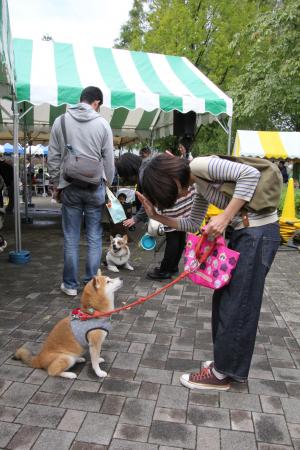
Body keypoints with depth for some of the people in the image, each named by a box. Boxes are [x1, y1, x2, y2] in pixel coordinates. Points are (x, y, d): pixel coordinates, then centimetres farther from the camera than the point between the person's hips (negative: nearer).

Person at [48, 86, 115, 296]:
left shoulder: (60, 121, 3)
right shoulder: (102, 124, -1)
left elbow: (53, 157, 4)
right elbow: (109, 160, 0)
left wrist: (56, 184, 12)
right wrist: (107, 184, 11)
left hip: (69, 187, 1)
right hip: (95, 186, -1)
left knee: (71, 238, 8)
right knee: (95, 238, 7)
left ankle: (70, 284, 16)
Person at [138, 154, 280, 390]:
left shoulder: (200, 165, -13)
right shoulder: (200, 184, 16)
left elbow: (251, 174, -24)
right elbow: (192, 224, 18)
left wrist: (225, 217, -22)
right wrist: (157, 216, 8)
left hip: (259, 231, -10)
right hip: (244, 232, 10)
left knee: (237, 303, 0)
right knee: (225, 298, 16)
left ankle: (221, 373, 15)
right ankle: (226, 362, 32)